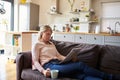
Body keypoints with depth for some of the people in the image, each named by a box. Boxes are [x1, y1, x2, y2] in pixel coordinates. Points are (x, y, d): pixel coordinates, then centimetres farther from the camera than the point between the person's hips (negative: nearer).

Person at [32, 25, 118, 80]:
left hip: (58, 63, 6)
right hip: (49, 66, -6)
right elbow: (35, 61, -1)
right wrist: (43, 71, -20)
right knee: (80, 65, -24)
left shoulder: (51, 43, 27)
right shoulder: (37, 45, 7)